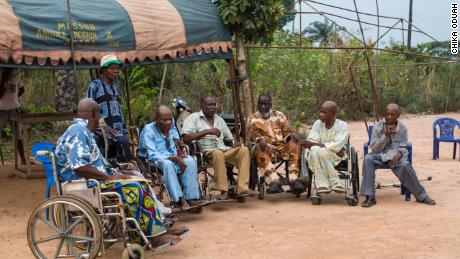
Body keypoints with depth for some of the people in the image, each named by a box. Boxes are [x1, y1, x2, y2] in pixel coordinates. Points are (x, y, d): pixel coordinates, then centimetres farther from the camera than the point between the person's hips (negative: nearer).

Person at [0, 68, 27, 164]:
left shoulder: (16, 76, 1)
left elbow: (22, 89, 17)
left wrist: (14, 98, 9)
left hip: (14, 110, 2)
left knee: (18, 136, 8)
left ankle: (23, 160, 13)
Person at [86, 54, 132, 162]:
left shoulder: (116, 86, 20)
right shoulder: (95, 86, 1)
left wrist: (125, 131, 17)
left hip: (118, 130, 6)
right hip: (103, 130, -6)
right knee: (123, 142, -26)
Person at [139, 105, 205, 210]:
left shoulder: (171, 126, 3)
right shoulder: (148, 130, -15)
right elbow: (152, 155, -21)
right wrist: (173, 158, -27)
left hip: (173, 157, 6)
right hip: (154, 161, -6)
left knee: (190, 161, -21)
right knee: (167, 164, -38)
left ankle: (191, 198, -26)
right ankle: (180, 200, -39)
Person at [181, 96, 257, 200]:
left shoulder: (219, 120, 23)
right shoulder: (194, 117, 4)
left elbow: (230, 138, 24)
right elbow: (186, 137, -11)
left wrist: (235, 143, -1)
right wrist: (207, 131, -15)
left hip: (223, 149, 6)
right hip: (206, 151, -6)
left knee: (244, 150, -17)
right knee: (218, 153, -38)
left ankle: (242, 188, -26)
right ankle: (224, 191, -34)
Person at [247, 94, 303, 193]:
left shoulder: (279, 115, 18)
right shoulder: (253, 119, 13)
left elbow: (287, 129, 12)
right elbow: (253, 133, -2)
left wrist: (292, 137, -11)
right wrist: (260, 139, -24)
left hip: (282, 145, 2)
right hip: (266, 146, -2)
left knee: (295, 146, -28)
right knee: (260, 150, -36)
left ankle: (294, 179, -34)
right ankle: (274, 181, -47)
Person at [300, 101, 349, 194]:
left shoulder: (342, 125, -4)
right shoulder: (317, 123, 7)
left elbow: (337, 145, -16)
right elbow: (311, 141, -5)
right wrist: (332, 147, -19)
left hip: (336, 157, -3)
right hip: (317, 155, 3)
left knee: (321, 152, -34)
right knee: (314, 150, -32)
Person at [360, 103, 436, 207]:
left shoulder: (402, 128, -1)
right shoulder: (378, 127, -4)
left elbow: (403, 148, 2)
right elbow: (374, 149, -7)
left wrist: (399, 154, -23)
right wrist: (386, 135, -18)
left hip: (396, 155, 0)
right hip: (381, 155, 0)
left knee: (405, 165, -33)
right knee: (367, 159, -32)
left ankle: (421, 196, -15)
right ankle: (370, 197, -29)